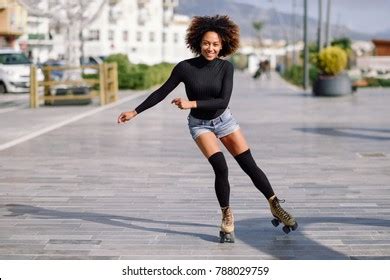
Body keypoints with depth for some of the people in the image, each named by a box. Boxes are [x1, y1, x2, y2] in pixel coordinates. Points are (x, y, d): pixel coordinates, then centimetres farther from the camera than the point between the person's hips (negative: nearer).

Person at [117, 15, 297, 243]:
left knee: (250, 166, -1)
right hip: (200, 124, -2)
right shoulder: (185, 67, -17)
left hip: (223, 119, 2)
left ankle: (276, 207, 16)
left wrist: (192, 103, -31)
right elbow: (162, 92, -9)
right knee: (221, 168, -19)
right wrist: (134, 112, -8)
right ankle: (227, 218, -1)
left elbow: (223, 101, -22)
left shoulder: (226, 67, -15)